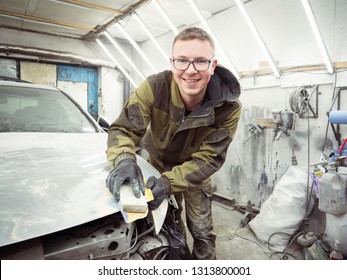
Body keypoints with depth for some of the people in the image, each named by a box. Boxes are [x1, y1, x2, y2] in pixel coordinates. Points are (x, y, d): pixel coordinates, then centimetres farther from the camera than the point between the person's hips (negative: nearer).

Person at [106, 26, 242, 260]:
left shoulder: (229, 107, -28)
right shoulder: (154, 88, -29)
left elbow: (209, 159, -26)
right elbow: (123, 129, -25)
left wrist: (168, 182, -40)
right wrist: (124, 160, -47)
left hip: (196, 173, 0)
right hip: (158, 163, 1)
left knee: (202, 232, 11)